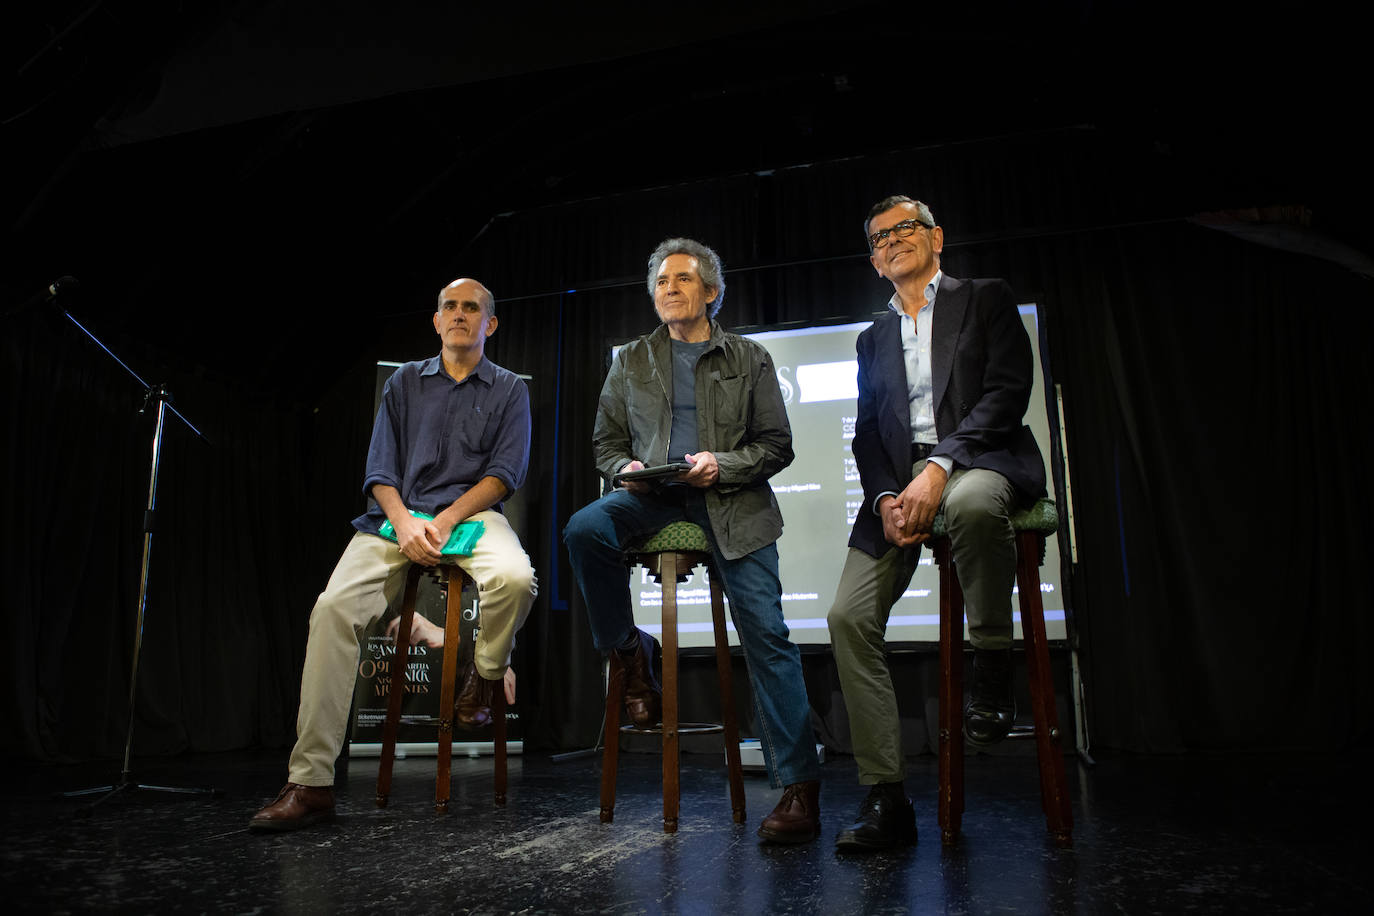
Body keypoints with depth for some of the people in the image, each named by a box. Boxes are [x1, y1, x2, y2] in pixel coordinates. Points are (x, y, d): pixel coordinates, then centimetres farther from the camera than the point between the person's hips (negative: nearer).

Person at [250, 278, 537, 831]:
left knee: (516, 579, -35)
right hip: (397, 516, 2)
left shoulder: (509, 391, 12)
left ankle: (486, 672, -1)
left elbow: (505, 473, 0)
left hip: (473, 513, -1)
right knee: (334, 607, -23)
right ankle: (309, 782, -18)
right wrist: (405, 524, -10)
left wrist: (444, 521, -14)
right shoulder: (404, 382, 17)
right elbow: (380, 470, 10)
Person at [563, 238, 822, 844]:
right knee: (584, 530, -30)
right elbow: (606, 443, 18)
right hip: (654, 497, 2)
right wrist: (627, 469, -6)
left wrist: (721, 465, -11)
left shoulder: (749, 359, 13)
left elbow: (776, 446, 7)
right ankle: (630, 653, -5)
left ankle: (799, 787, -8)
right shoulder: (631, 361, 18)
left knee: (765, 631, -14)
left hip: (732, 502, -2)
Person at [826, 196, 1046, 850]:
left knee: (971, 502, -42)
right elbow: (867, 435, 16)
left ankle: (992, 676, -20)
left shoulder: (986, 300, 13)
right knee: (849, 617, -14)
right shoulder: (873, 339, 25)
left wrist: (939, 466, -18)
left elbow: (1008, 391, -3)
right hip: (899, 482, 5)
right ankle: (885, 799, -7)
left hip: (978, 464, -4)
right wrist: (885, 497, -6)